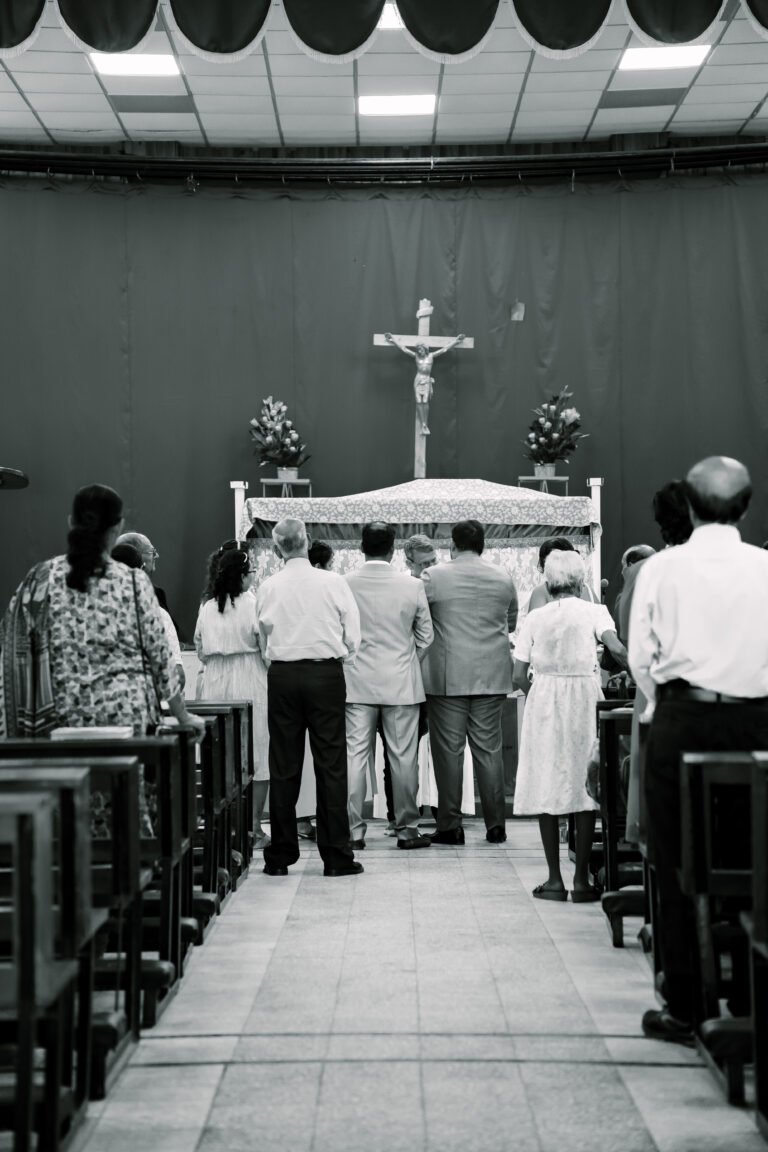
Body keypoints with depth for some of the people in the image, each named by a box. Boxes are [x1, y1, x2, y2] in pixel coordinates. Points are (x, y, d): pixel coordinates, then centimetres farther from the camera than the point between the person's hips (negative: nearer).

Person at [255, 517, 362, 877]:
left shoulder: (268, 587, 0)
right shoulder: (333, 582, -4)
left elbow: (263, 640, 5)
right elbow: (353, 638, -1)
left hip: (282, 676, 2)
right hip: (326, 673, -1)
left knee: (283, 766, 6)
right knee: (330, 764, 2)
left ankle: (280, 856, 9)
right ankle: (336, 856, 3)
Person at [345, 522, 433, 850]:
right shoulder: (412, 586, -5)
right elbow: (425, 636, 4)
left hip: (357, 683, 1)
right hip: (401, 682, 0)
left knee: (354, 754, 4)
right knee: (403, 757, 6)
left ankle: (353, 830, 4)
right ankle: (406, 829, 11)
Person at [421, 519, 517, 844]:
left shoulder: (432, 577, -6)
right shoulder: (504, 580, 5)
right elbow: (512, 624, 16)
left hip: (447, 677, -3)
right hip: (491, 678, 3)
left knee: (448, 750, 2)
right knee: (489, 749, 7)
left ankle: (450, 826, 4)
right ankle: (495, 825, 9)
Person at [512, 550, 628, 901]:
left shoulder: (534, 618, 6)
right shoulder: (593, 611, 0)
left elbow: (519, 676, 2)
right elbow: (616, 648, -18)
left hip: (543, 701, 1)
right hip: (584, 697, -1)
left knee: (547, 789, 5)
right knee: (583, 785, 2)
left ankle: (554, 879, 5)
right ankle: (581, 879, 1)